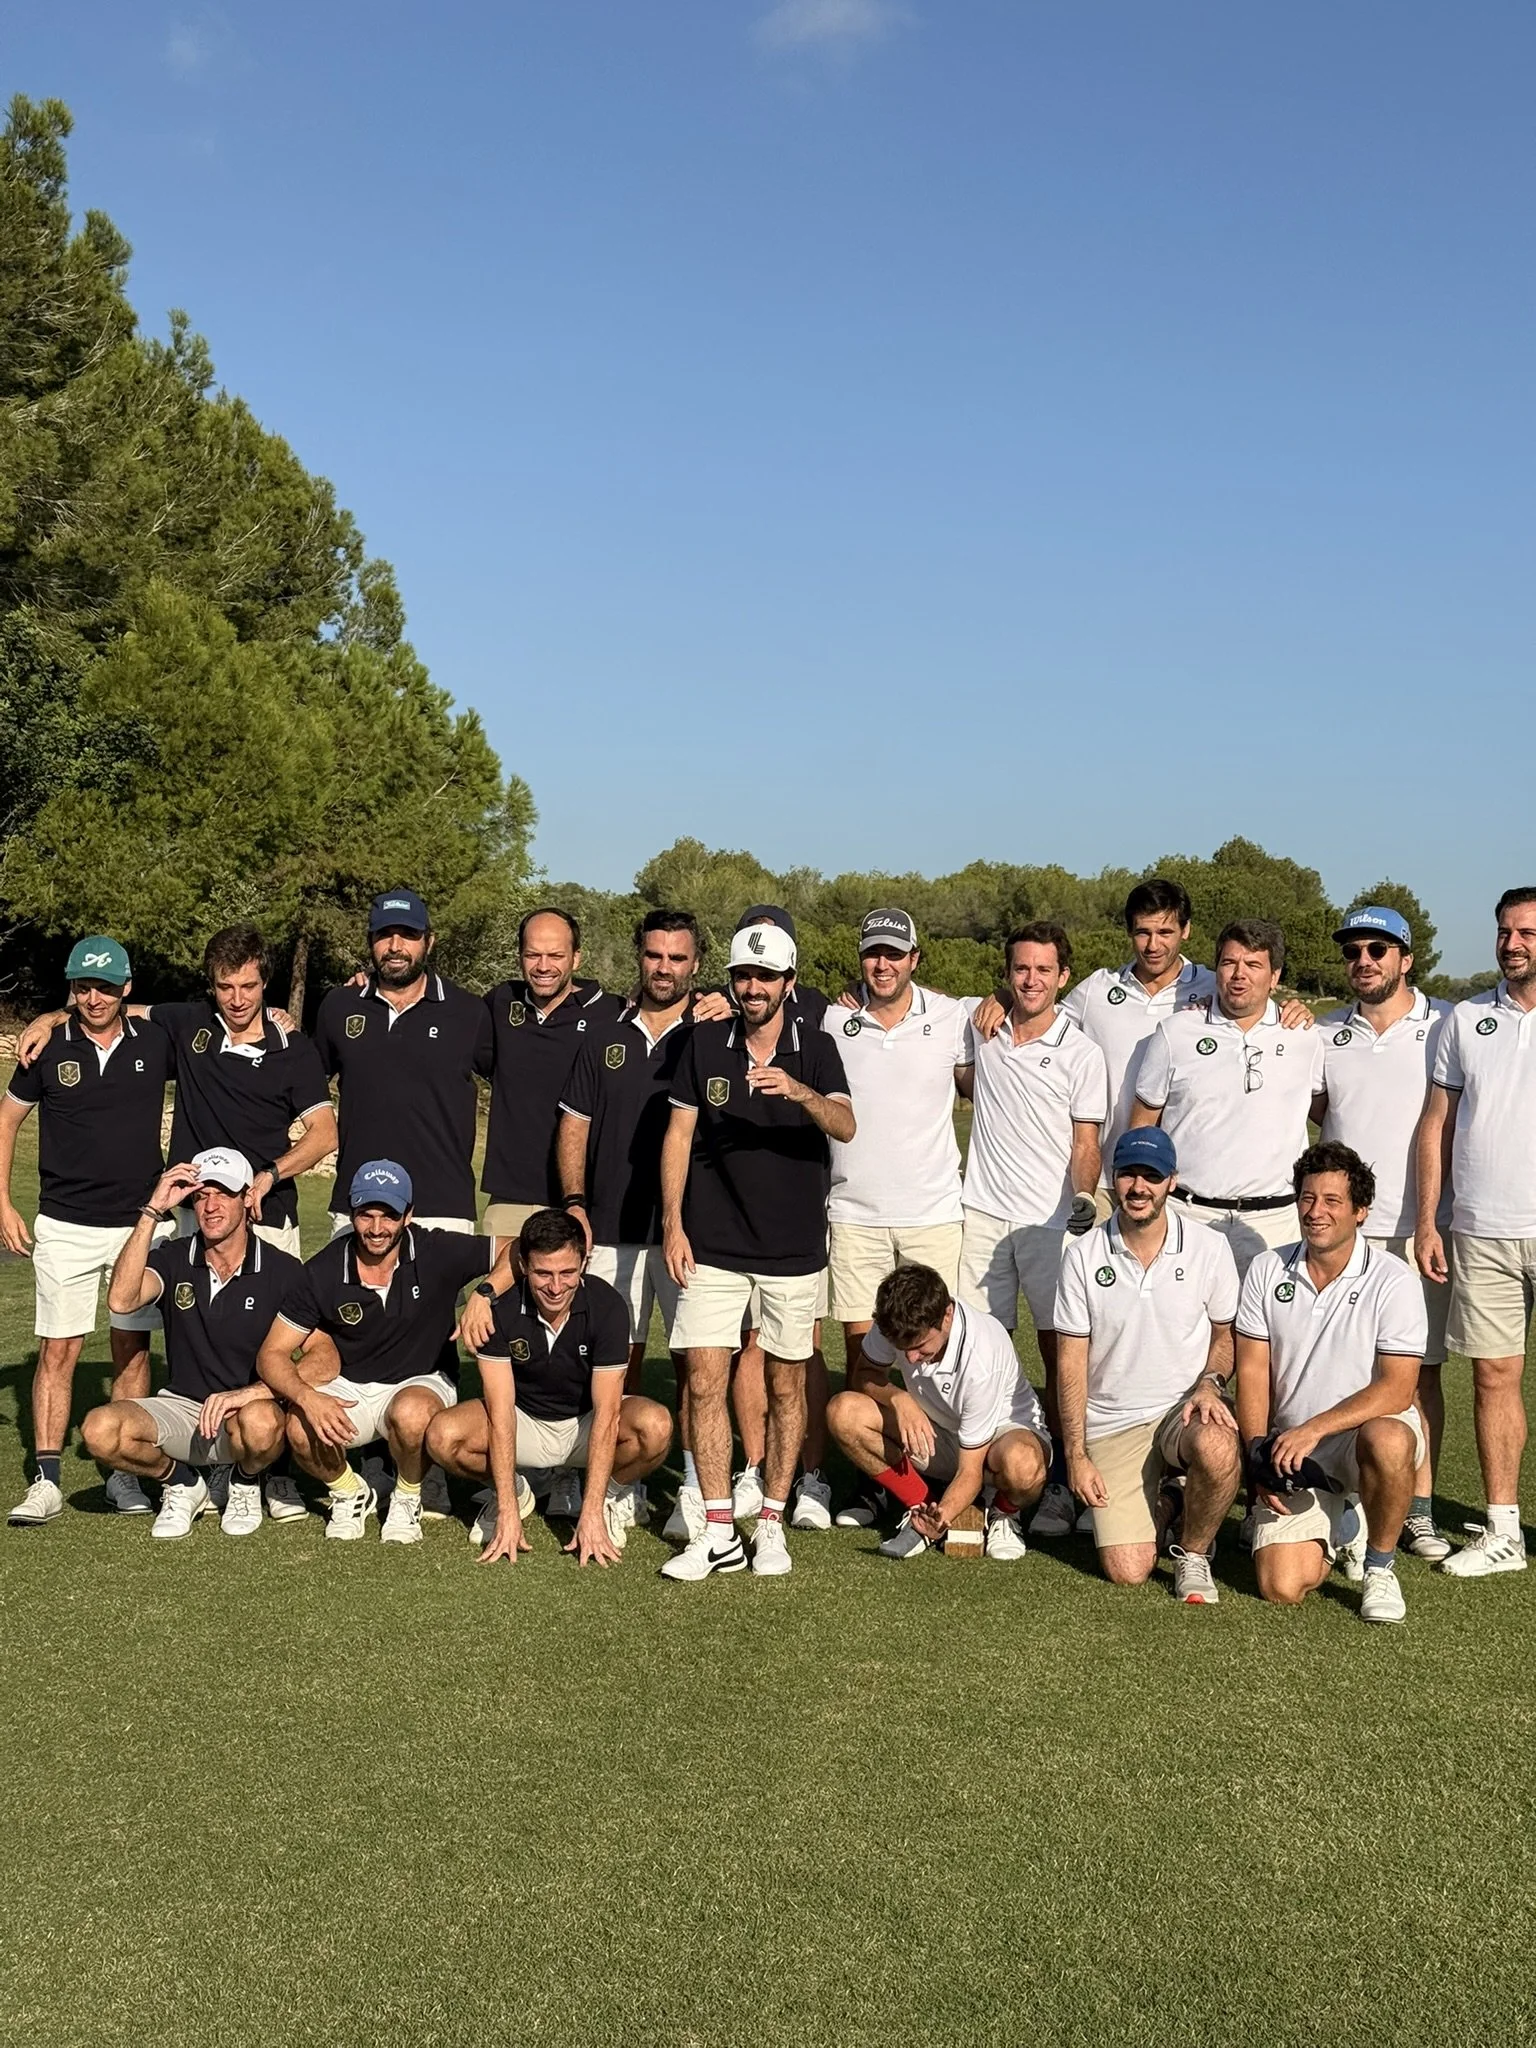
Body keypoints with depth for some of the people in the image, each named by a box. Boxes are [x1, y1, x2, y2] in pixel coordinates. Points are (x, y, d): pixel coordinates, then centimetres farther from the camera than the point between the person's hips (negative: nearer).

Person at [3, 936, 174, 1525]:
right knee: (58, 1350, -1)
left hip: (142, 1222, 1)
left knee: (132, 1348, 5)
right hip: (65, 1227, -1)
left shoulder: (157, 1043, 0)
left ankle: (125, 1475, 14)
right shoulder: (49, 1048, -1)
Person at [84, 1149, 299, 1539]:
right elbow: (121, 1300, -21)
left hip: (249, 1409, -2)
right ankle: (182, 1484, 5)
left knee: (261, 1423, -39)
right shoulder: (174, 1259, 1)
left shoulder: (283, 1271, -7)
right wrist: (153, 1212, -22)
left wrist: (248, 1392, -29)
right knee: (100, 1430, -26)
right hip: (181, 1406, 2)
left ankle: (245, 1482, 0)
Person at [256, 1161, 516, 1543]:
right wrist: (308, 1398, -30)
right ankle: (349, 1493, 4)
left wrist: (484, 1294, -32)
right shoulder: (321, 1273, -11)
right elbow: (272, 1354, -9)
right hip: (349, 1388, 1)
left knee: (410, 1414, -37)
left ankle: (407, 1497, -3)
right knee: (301, 1431, -30)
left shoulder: (438, 1254, -15)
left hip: (421, 1381, -1)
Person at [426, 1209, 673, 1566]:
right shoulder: (500, 1308, -22)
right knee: (442, 1435, -27)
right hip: (526, 1420, 1)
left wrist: (591, 1513, -32)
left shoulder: (608, 1306, -24)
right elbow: (500, 1413, -23)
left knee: (655, 1426, -33)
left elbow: (606, 1413, -26)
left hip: (587, 1422, -1)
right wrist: (508, 1513, -30)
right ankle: (512, 1493, 4)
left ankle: (614, 1495, 1)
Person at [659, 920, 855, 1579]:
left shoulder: (815, 1048, -1)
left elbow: (845, 1127, -16)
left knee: (786, 1387, 6)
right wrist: (672, 1223, -2)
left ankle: (772, 1523, 17)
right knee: (704, 1382, -4)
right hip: (712, 1245, 1)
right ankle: (718, 1531, 4)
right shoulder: (705, 1044, 3)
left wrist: (799, 1092, -36)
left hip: (793, 1246, -1)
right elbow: (678, 1134, 5)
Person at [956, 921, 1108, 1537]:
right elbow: (969, 1084, 29)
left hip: (1051, 1220, -3)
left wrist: (1084, 1194, -18)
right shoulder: (981, 1030, 7)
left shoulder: (1081, 1054, -1)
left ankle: (1060, 1486, 4)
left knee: (1060, 1352, -2)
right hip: (983, 1211, 3)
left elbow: (1085, 1143, -1)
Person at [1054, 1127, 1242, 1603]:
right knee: (1127, 1571, -12)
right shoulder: (1083, 1255, -4)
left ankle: (1193, 1554, -5)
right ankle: (1161, 1499, 24)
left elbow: (1226, 1331, 10)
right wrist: (1076, 1456, -6)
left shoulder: (1209, 1248, -4)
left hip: (1185, 1408, 0)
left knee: (1218, 1450, -37)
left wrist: (1210, 1382, -12)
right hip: (1111, 1422, 0)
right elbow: (1071, 1362, 0)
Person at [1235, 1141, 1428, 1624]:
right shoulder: (1267, 1271, 0)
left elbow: (1396, 1389, -17)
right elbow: (1252, 1372, 1)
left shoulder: (1393, 1282, -11)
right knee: (1282, 1587, -14)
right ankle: (1341, 1528, 23)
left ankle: (1380, 1567, -12)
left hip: (1366, 1428, -3)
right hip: (1292, 1453, 3)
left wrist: (1312, 1429, -26)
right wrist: (1259, 1457, -10)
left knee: (1386, 1440, -40)